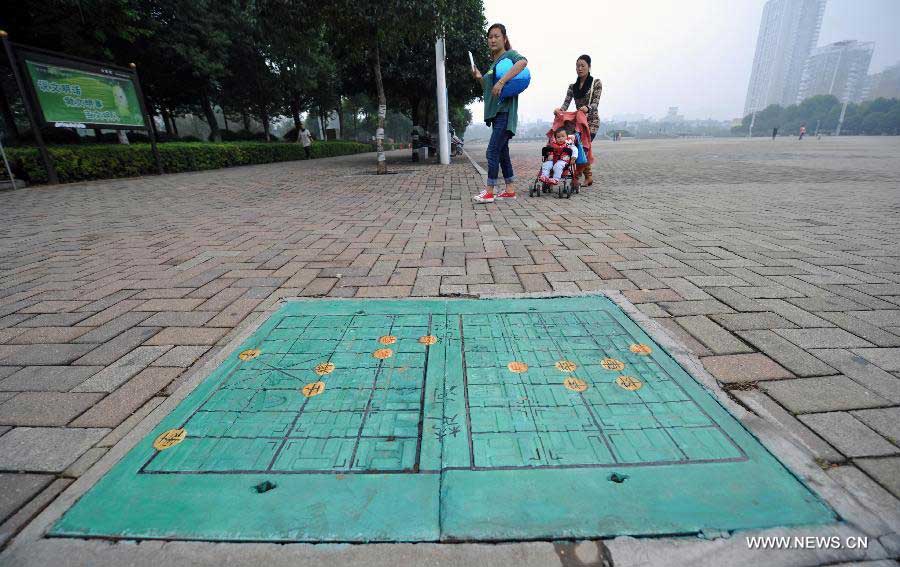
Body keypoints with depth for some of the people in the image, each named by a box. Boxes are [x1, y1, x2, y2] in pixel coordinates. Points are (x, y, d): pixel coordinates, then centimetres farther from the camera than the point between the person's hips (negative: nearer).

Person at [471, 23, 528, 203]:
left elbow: (523, 62, -26)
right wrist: (479, 78, 10)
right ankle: (510, 190, 13)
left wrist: (501, 81, -31)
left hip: (505, 112, -9)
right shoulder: (493, 63, 22)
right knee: (502, 151, 8)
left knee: (492, 151, -13)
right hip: (496, 113, 9)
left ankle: (489, 192, -10)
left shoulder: (509, 55, -2)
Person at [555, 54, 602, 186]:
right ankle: (588, 177, 9)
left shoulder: (596, 83, 0)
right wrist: (559, 110, -23)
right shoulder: (572, 86, 12)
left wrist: (587, 108, -35)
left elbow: (595, 103, -12)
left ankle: (576, 178, -15)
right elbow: (566, 103, 0)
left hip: (591, 121, -5)